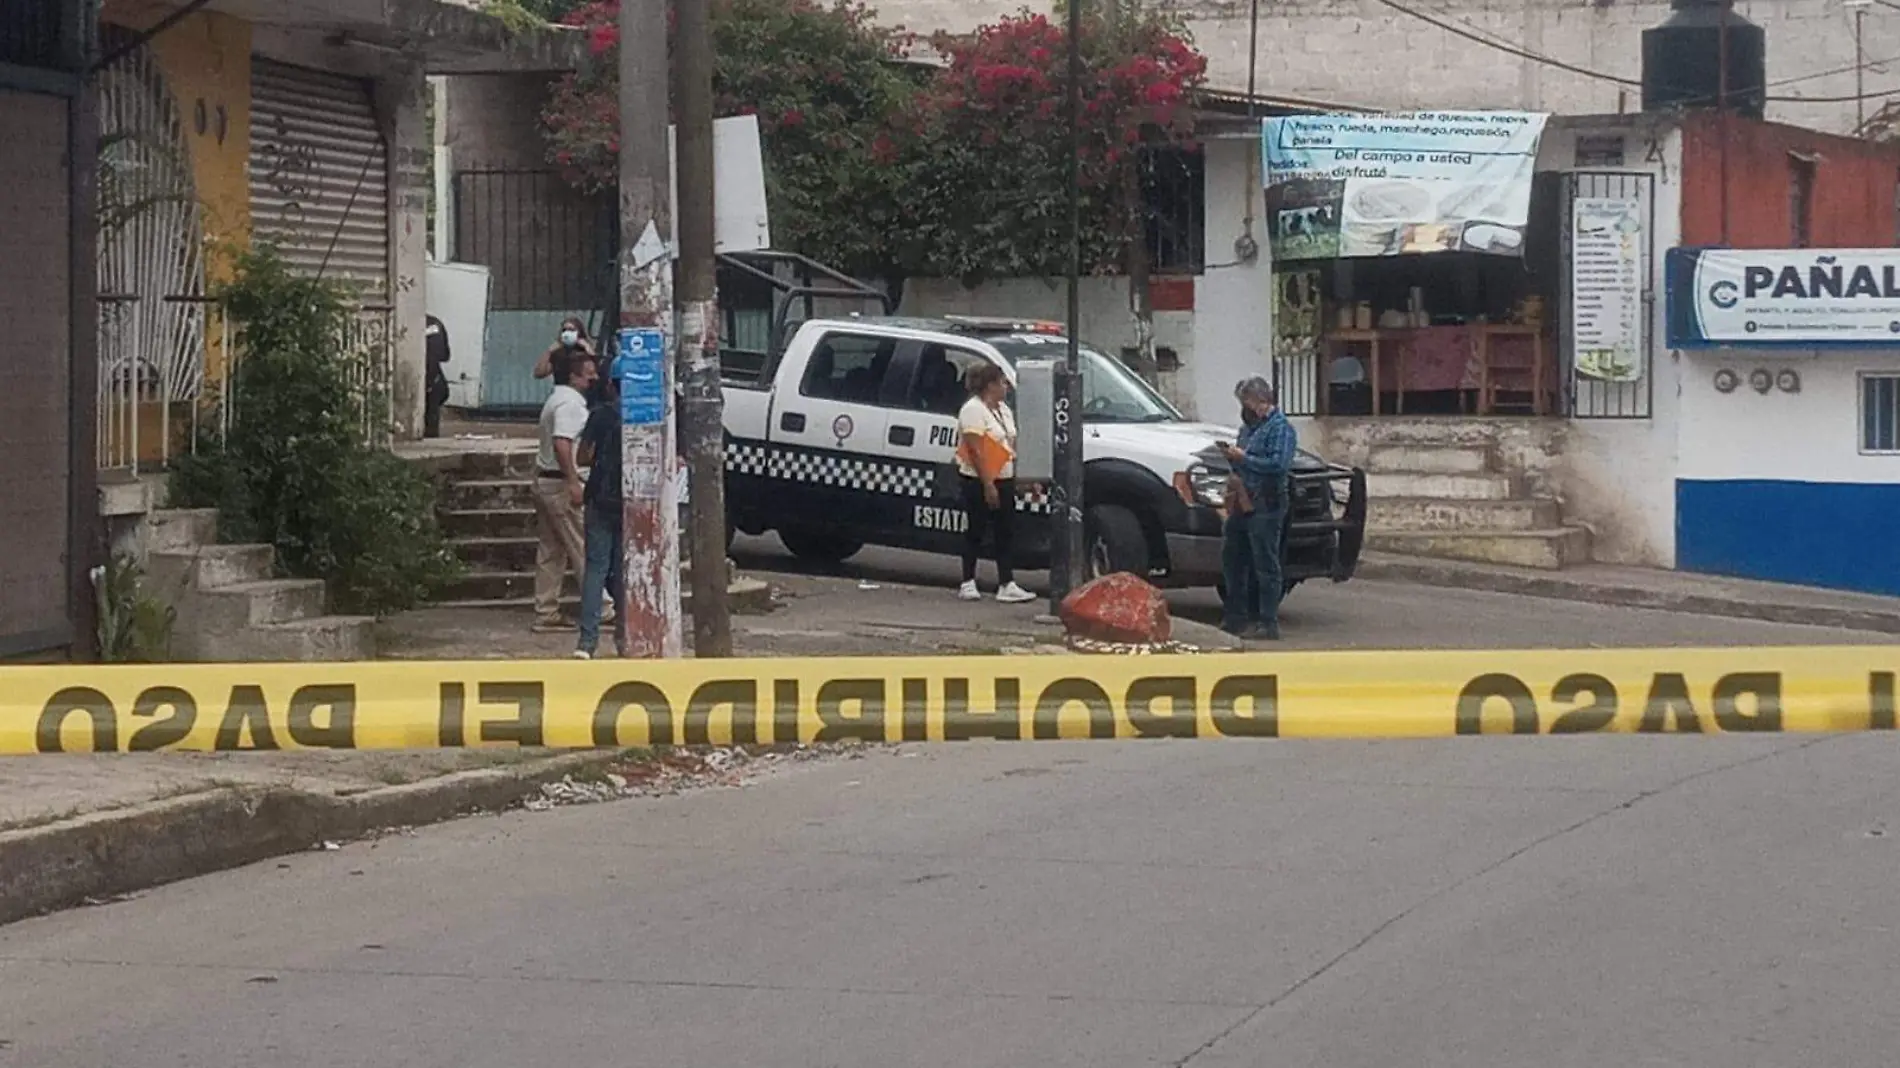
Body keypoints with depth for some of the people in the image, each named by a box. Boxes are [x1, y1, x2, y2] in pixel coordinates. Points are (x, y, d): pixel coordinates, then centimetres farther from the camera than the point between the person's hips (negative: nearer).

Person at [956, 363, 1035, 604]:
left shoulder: (1003, 410, 16)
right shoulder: (974, 409, -12)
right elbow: (977, 449, -18)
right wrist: (988, 484, -22)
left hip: (1003, 480, 8)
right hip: (978, 482, -8)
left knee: (1006, 532, 3)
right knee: (976, 532, -1)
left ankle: (1007, 584, 2)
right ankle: (968, 583, 8)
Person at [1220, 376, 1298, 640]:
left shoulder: (1280, 428, -9)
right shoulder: (1252, 427, 20)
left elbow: (1278, 464, -21)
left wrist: (1244, 458, -17)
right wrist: (1233, 456, 7)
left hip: (1266, 504, -10)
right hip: (1244, 502, 10)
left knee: (1265, 564, -7)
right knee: (1232, 559, 14)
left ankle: (1268, 623, -5)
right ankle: (1236, 616, 24)